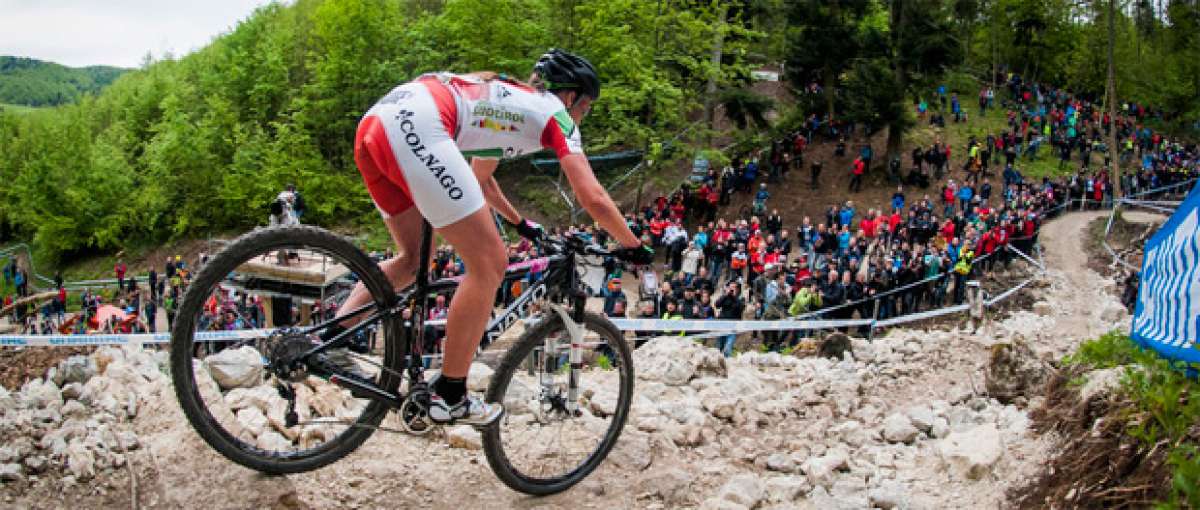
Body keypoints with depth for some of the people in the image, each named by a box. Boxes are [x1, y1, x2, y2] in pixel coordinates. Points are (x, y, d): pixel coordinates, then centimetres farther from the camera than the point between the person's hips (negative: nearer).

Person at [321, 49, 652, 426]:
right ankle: (449, 398, 5)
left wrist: (520, 223, 55)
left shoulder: (507, 101, 36)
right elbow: (593, 198, 7)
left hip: (373, 124, 10)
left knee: (413, 258, 24)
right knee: (489, 264, -2)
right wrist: (634, 248, 20)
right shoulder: (555, 113, 14)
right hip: (415, 126, -10)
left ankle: (328, 339, 13)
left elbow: (480, 180, 47)